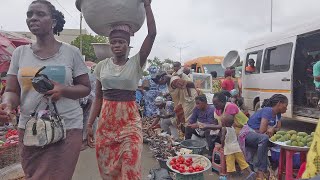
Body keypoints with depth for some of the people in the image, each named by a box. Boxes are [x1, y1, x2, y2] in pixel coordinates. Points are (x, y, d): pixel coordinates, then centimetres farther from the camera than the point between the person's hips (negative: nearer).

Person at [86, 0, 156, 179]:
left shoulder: (136, 63, -3)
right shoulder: (102, 66, 5)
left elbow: (152, 34, -13)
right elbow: (98, 98, 8)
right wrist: (90, 124, 4)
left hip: (130, 122, -3)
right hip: (106, 122, 3)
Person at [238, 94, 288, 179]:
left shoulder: (278, 114, 5)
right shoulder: (267, 111, -21)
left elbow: (278, 128, 3)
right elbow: (262, 131, -26)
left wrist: (272, 129, -18)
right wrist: (271, 128, -7)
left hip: (257, 134, 10)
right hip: (248, 133, -10)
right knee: (264, 138, -34)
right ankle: (261, 171, -27)